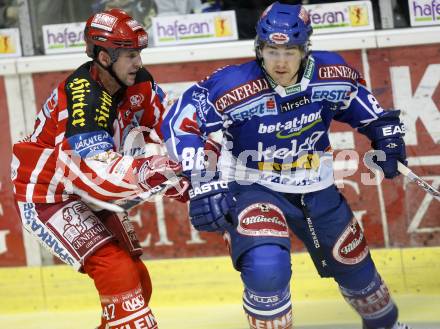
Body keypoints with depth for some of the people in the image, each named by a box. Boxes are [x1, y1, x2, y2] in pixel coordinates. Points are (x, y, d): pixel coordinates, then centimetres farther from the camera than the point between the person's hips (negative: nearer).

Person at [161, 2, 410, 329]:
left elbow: (357, 98, 8)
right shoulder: (234, 88, -28)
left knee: (355, 265, 19)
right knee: (266, 268, -31)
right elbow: (181, 122, -28)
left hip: (316, 189, 4)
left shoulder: (330, 75, -15)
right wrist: (204, 183, -34)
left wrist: (385, 132, 1)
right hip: (253, 188, -4)